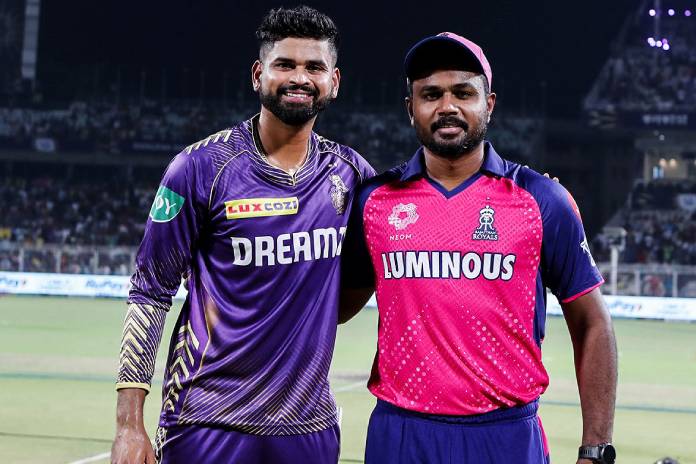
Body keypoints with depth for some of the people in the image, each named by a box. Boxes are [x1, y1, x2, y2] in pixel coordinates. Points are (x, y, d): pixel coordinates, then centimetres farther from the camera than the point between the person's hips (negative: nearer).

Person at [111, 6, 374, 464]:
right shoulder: (203, 167, -6)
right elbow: (150, 293, -5)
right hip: (207, 426, -3)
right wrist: (129, 425, -9)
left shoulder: (350, 173, 3)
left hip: (310, 426, 3)